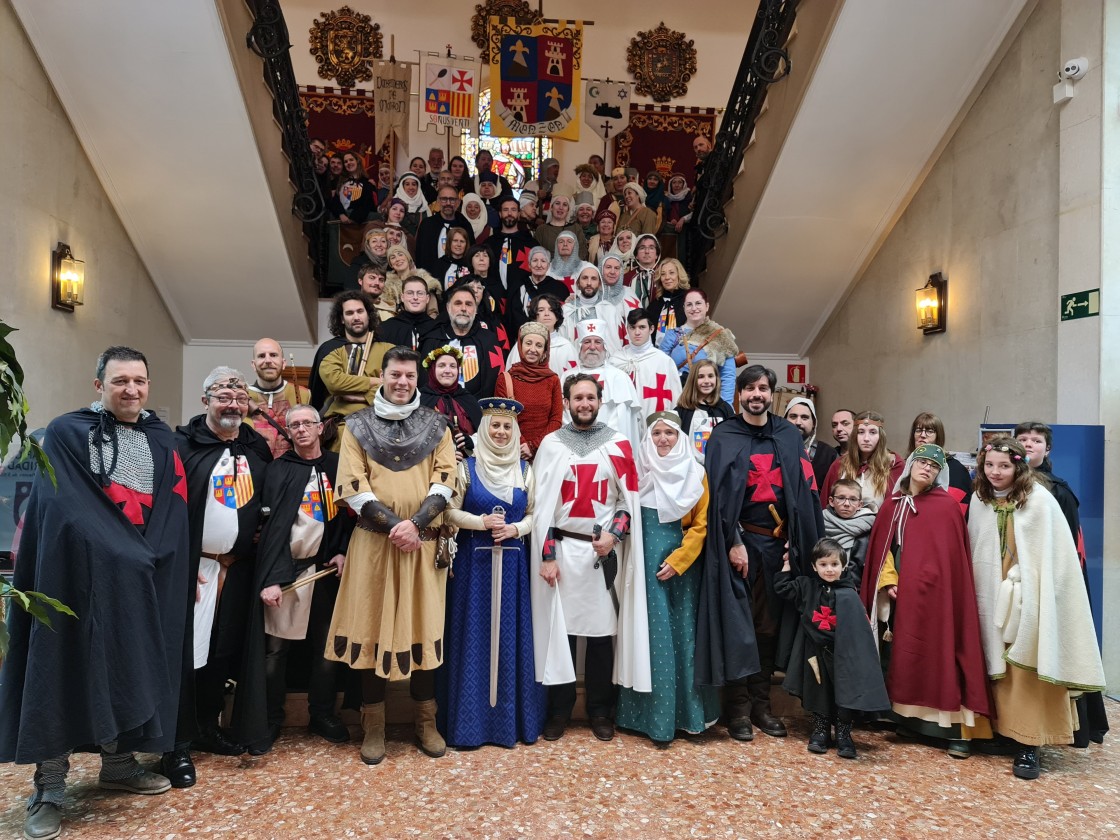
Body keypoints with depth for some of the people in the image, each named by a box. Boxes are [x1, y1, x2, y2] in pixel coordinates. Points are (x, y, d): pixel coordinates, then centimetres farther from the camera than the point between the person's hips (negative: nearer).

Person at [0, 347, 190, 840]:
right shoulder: (66, 434, -1)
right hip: (79, 572, -4)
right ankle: (49, 790, 9)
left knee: (133, 667, 10)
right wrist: (123, 554, -17)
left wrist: (153, 559, -6)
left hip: (144, 579, 4)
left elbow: (174, 512, 8)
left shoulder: (162, 441, 12)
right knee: (66, 669, -1)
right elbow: (64, 510, -10)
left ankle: (119, 765, 25)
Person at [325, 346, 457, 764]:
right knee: (371, 626, 3)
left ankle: (426, 721, 19)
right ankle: (373, 726, 16)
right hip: (373, 542, -1)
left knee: (425, 625, 5)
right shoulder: (357, 426, 5)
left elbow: (445, 482, 1)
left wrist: (415, 524, -14)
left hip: (424, 542, 1)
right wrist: (393, 524, -14)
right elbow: (351, 487, -3)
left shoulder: (436, 425, 7)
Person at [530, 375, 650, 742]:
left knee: (602, 629, 6)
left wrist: (613, 535, -11)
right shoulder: (551, 444, 4)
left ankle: (600, 710, 20)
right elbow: (542, 503, 1)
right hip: (562, 548, 0)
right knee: (559, 628, 4)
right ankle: (559, 709, 18)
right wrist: (547, 555, -5)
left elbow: (629, 499, 5)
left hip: (604, 550, 0)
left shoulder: (619, 445, 5)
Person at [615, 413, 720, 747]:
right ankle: (655, 718, 8)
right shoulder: (637, 470, 5)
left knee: (682, 633, 3)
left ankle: (687, 711, 16)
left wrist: (676, 561, -8)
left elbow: (701, 524, 0)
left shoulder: (695, 474, 3)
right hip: (646, 562, 0)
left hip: (682, 563, 0)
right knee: (653, 634, 0)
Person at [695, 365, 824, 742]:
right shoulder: (723, 436, -1)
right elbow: (720, 493, -7)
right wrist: (734, 542, -14)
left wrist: (798, 542, -3)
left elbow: (803, 489, 6)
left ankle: (761, 703, 20)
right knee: (737, 623, 0)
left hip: (776, 541, 3)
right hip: (738, 540, -3)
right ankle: (739, 708, 10)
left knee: (769, 623, 9)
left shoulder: (789, 436, 9)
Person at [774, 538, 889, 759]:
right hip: (815, 652, 3)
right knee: (818, 691, 10)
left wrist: (853, 651, -8)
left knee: (845, 694, 0)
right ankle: (820, 731, 24)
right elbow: (782, 587, 12)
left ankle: (844, 735, 15)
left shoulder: (849, 595, -6)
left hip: (842, 654, -2)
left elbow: (859, 629, -3)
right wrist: (787, 563, 11)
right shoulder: (807, 586, 3)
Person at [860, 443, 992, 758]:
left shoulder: (947, 506, -4)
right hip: (896, 596, 5)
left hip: (931, 595, -4)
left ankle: (957, 729, 5)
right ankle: (907, 720, 21)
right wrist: (888, 581, -3)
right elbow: (880, 547, 10)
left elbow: (952, 558, -7)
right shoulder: (892, 504, 9)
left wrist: (913, 584, -11)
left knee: (938, 658, -3)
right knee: (897, 657, 8)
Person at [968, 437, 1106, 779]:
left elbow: (1057, 556, -9)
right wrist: (980, 593, 5)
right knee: (1001, 669, 9)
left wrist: (1041, 595, -13)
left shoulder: (1040, 501, -10)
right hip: (995, 598, 4)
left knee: (1028, 671, -3)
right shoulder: (979, 501, 4)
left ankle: (1029, 745, 3)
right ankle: (1006, 730, 21)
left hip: (1029, 597, -4)